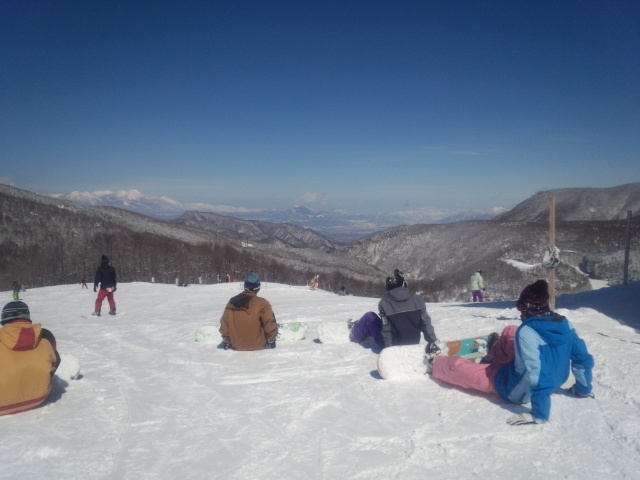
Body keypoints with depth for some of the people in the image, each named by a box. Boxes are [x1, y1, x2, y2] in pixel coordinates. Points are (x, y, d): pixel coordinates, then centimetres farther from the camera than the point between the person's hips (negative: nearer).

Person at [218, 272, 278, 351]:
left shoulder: (232, 302, -5)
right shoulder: (262, 303, -16)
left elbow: (224, 324, 0)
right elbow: (270, 325, -15)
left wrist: (226, 341, 12)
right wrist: (271, 340, 2)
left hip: (237, 345, 3)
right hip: (258, 345, -3)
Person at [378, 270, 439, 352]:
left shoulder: (384, 303, -15)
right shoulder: (416, 299, -8)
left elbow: (386, 329, -15)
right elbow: (426, 322, -8)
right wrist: (432, 341, -5)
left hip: (395, 345, -3)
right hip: (414, 343, 4)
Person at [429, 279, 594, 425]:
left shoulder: (527, 333, -34)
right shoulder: (564, 324, -13)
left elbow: (535, 377, -38)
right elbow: (583, 358, -4)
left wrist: (539, 415, -32)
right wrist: (583, 388, 11)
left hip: (517, 390, -7)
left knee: (457, 366, 9)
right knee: (509, 332, 23)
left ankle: (434, 364, 42)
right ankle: (493, 358, 51)